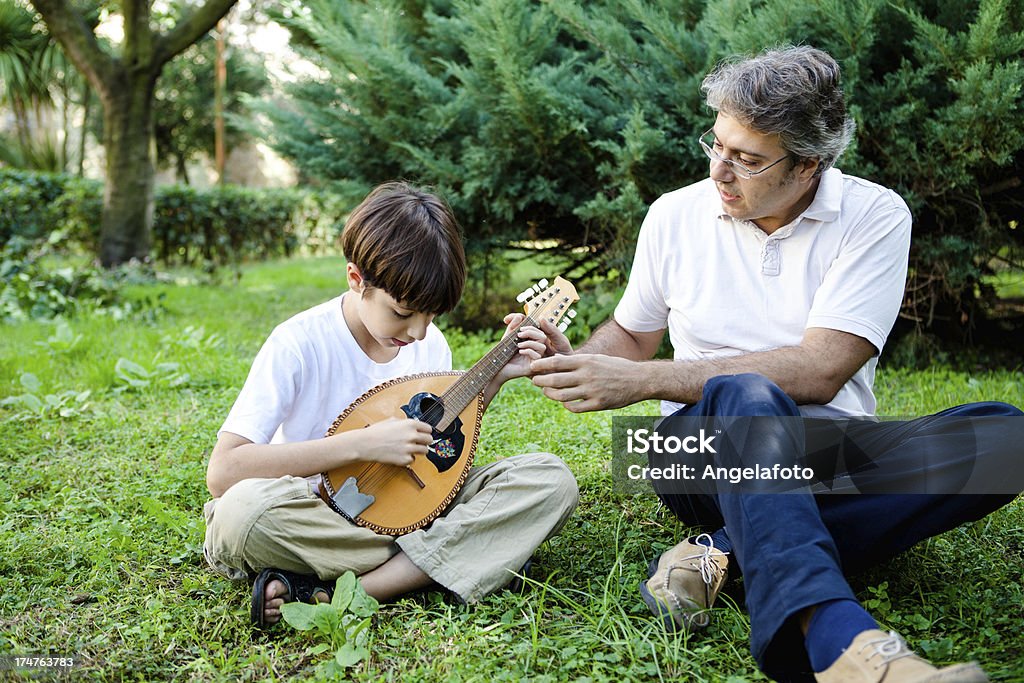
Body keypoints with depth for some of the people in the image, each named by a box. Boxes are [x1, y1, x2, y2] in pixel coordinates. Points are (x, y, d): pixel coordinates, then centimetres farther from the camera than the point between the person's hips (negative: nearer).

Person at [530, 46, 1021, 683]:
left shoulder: (875, 216, -5)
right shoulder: (676, 214, 4)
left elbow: (819, 371, -16)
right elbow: (632, 335, 18)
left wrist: (641, 381, -19)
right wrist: (574, 358, -6)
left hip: (830, 451, 1)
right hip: (708, 450, 0)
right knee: (743, 397, -35)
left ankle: (727, 551, -31)